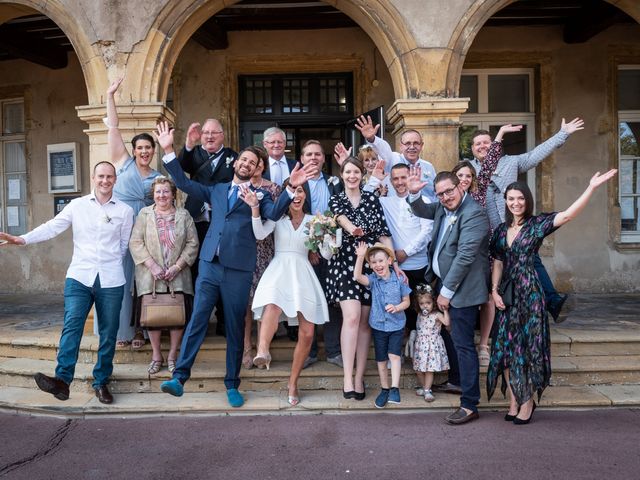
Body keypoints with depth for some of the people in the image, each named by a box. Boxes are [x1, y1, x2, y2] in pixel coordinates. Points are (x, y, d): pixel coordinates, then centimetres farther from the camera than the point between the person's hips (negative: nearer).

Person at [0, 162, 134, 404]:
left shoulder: (125, 210, 6)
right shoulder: (77, 205, 6)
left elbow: (124, 245, 11)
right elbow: (52, 227, -3)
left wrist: (111, 266, 8)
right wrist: (23, 239, -15)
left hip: (111, 280, 0)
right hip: (79, 277, 0)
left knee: (108, 333, 4)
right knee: (71, 325, -12)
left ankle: (101, 382, 15)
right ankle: (62, 379, -12)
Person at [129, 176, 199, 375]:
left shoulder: (184, 215, 6)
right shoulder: (144, 214, 5)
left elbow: (192, 243, 1)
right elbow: (135, 243, -2)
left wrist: (178, 266, -10)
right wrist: (152, 265, -12)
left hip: (178, 277, 0)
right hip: (150, 277, 0)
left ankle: (172, 356, 18)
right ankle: (156, 355, 21)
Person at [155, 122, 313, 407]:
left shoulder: (259, 194, 9)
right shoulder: (217, 190, 19)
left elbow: (274, 213, -10)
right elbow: (184, 183, 14)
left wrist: (292, 188, -24)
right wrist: (168, 150, 7)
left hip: (239, 268, -2)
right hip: (209, 265, 2)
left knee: (235, 327, 4)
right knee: (197, 320, -1)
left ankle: (232, 386, 15)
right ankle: (179, 377, 6)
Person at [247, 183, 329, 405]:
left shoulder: (312, 220, 14)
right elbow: (259, 234, -7)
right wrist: (255, 208, -18)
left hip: (302, 273, 3)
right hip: (279, 270, -2)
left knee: (307, 333, -4)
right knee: (273, 304, -39)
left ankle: (293, 383, 11)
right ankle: (262, 351, -61)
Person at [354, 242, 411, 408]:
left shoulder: (399, 280, -6)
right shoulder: (372, 280, -5)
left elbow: (406, 301, 2)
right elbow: (357, 276, -25)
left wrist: (397, 308, -18)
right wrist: (360, 257, -32)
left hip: (396, 325, -2)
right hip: (378, 326, 2)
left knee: (394, 355, -14)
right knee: (381, 360, 10)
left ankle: (395, 388, -6)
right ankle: (384, 389, 25)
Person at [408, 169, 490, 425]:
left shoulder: (474, 214, -18)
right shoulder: (443, 208, 8)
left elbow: (464, 256, -22)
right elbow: (422, 211, 26)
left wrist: (446, 292, -19)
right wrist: (414, 193, 4)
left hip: (462, 288, -8)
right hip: (444, 283, 8)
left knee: (463, 344, -5)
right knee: (455, 338, 20)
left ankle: (469, 405, 3)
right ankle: (457, 381, 37)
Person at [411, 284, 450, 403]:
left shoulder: (437, 315, -12)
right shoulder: (419, 314, 5)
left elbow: (447, 323, -26)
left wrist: (445, 310, -29)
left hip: (432, 345, -5)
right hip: (420, 345, 5)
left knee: (429, 369, -3)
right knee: (418, 369, 9)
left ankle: (427, 391, 6)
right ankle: (423, 387, 27)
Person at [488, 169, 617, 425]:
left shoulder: (537, 224, -3)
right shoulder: (501, 230, 9)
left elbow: (567, 215, -19)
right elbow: (497, 262, 11)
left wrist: (591, 188, -28)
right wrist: (494, 290, 0)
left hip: (529, 293, -4)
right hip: (506, 295, 4)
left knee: (528, 346, 2)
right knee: (506, 347, 6)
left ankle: (527, 402, 15)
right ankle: (514, 401, 17)